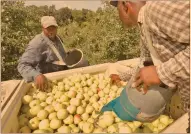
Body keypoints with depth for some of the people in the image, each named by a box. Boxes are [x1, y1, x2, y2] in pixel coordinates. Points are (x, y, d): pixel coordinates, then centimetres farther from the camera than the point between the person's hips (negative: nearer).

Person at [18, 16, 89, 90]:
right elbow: (23, 65, -34)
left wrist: (67, 54, 1)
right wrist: (36, 75, -52)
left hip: (63, 70, 8)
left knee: (85, 63, 6)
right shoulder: (37, 43, -26)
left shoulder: (57, 38, 1)